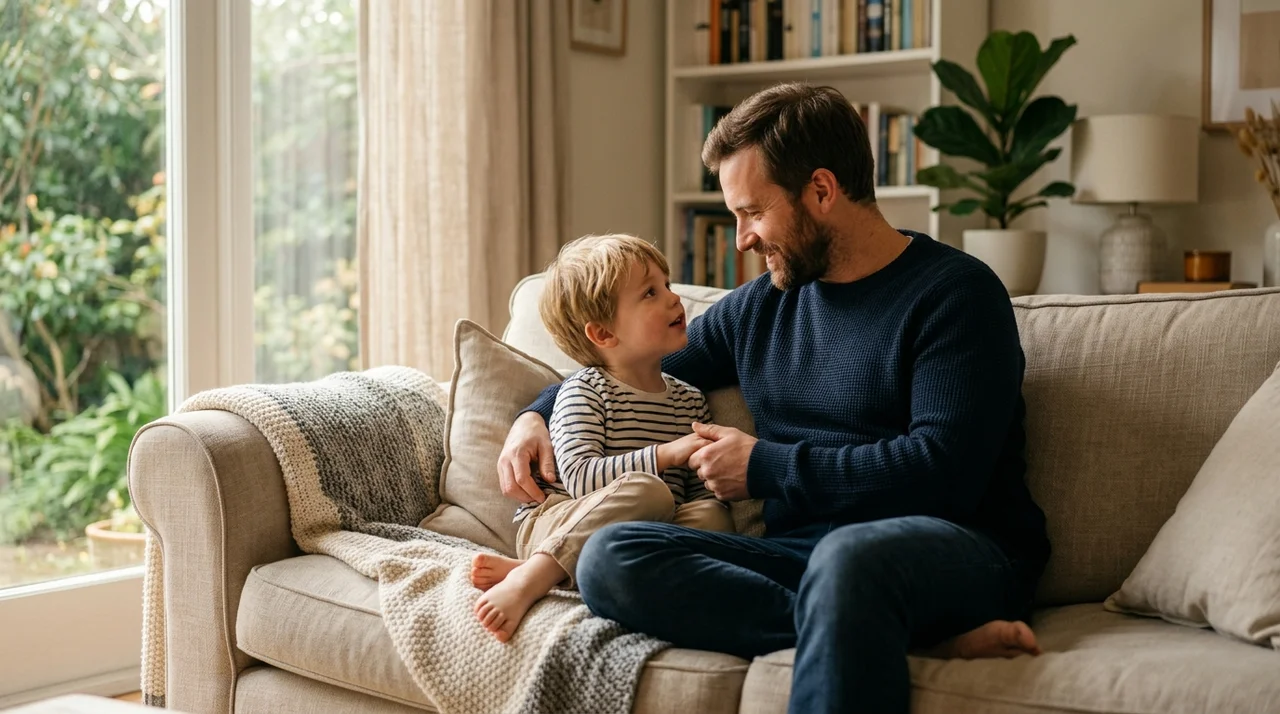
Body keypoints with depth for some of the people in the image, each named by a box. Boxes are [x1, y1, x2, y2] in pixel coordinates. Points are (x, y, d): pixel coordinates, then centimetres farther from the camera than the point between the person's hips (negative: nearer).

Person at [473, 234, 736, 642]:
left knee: (714, 515, -25)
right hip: (554, 524, -6)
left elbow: (702, 490, 16)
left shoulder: (690, 402, 16)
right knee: (646, 491, -33)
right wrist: (665, 454, -22)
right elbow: (580, 477, -17)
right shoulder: (584, 392, -2)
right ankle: (530, 579, -38)